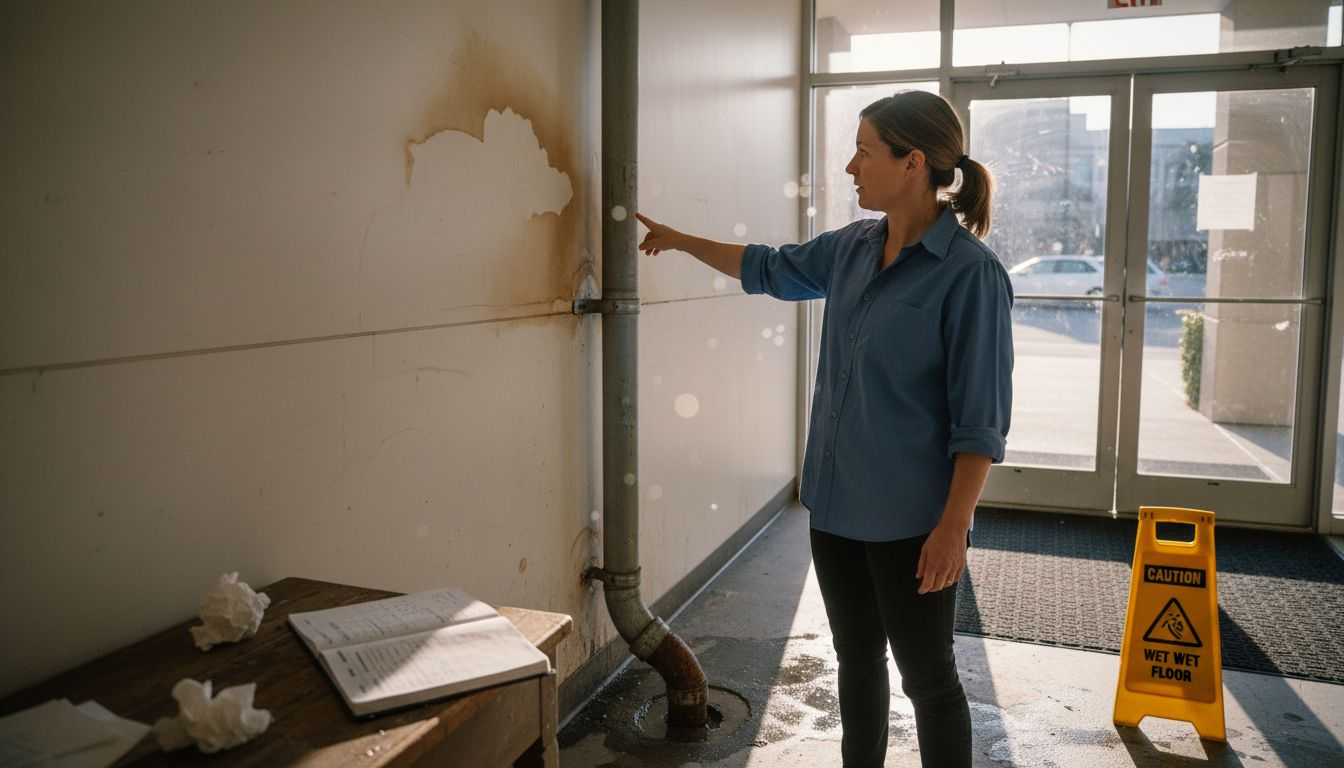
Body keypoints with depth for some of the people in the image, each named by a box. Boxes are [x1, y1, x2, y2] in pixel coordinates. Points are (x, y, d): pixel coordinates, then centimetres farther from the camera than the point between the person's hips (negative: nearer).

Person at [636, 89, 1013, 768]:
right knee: (856, 660, 21)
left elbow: (980, 419, -16)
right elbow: (769, 268, 22)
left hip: (911, 520, -7)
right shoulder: (853, 248, 4)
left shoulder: (970, 271, -17)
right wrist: (676, 239, 26)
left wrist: (954, 525, -18)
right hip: (837, 504, 7)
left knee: (927, 678, 9)